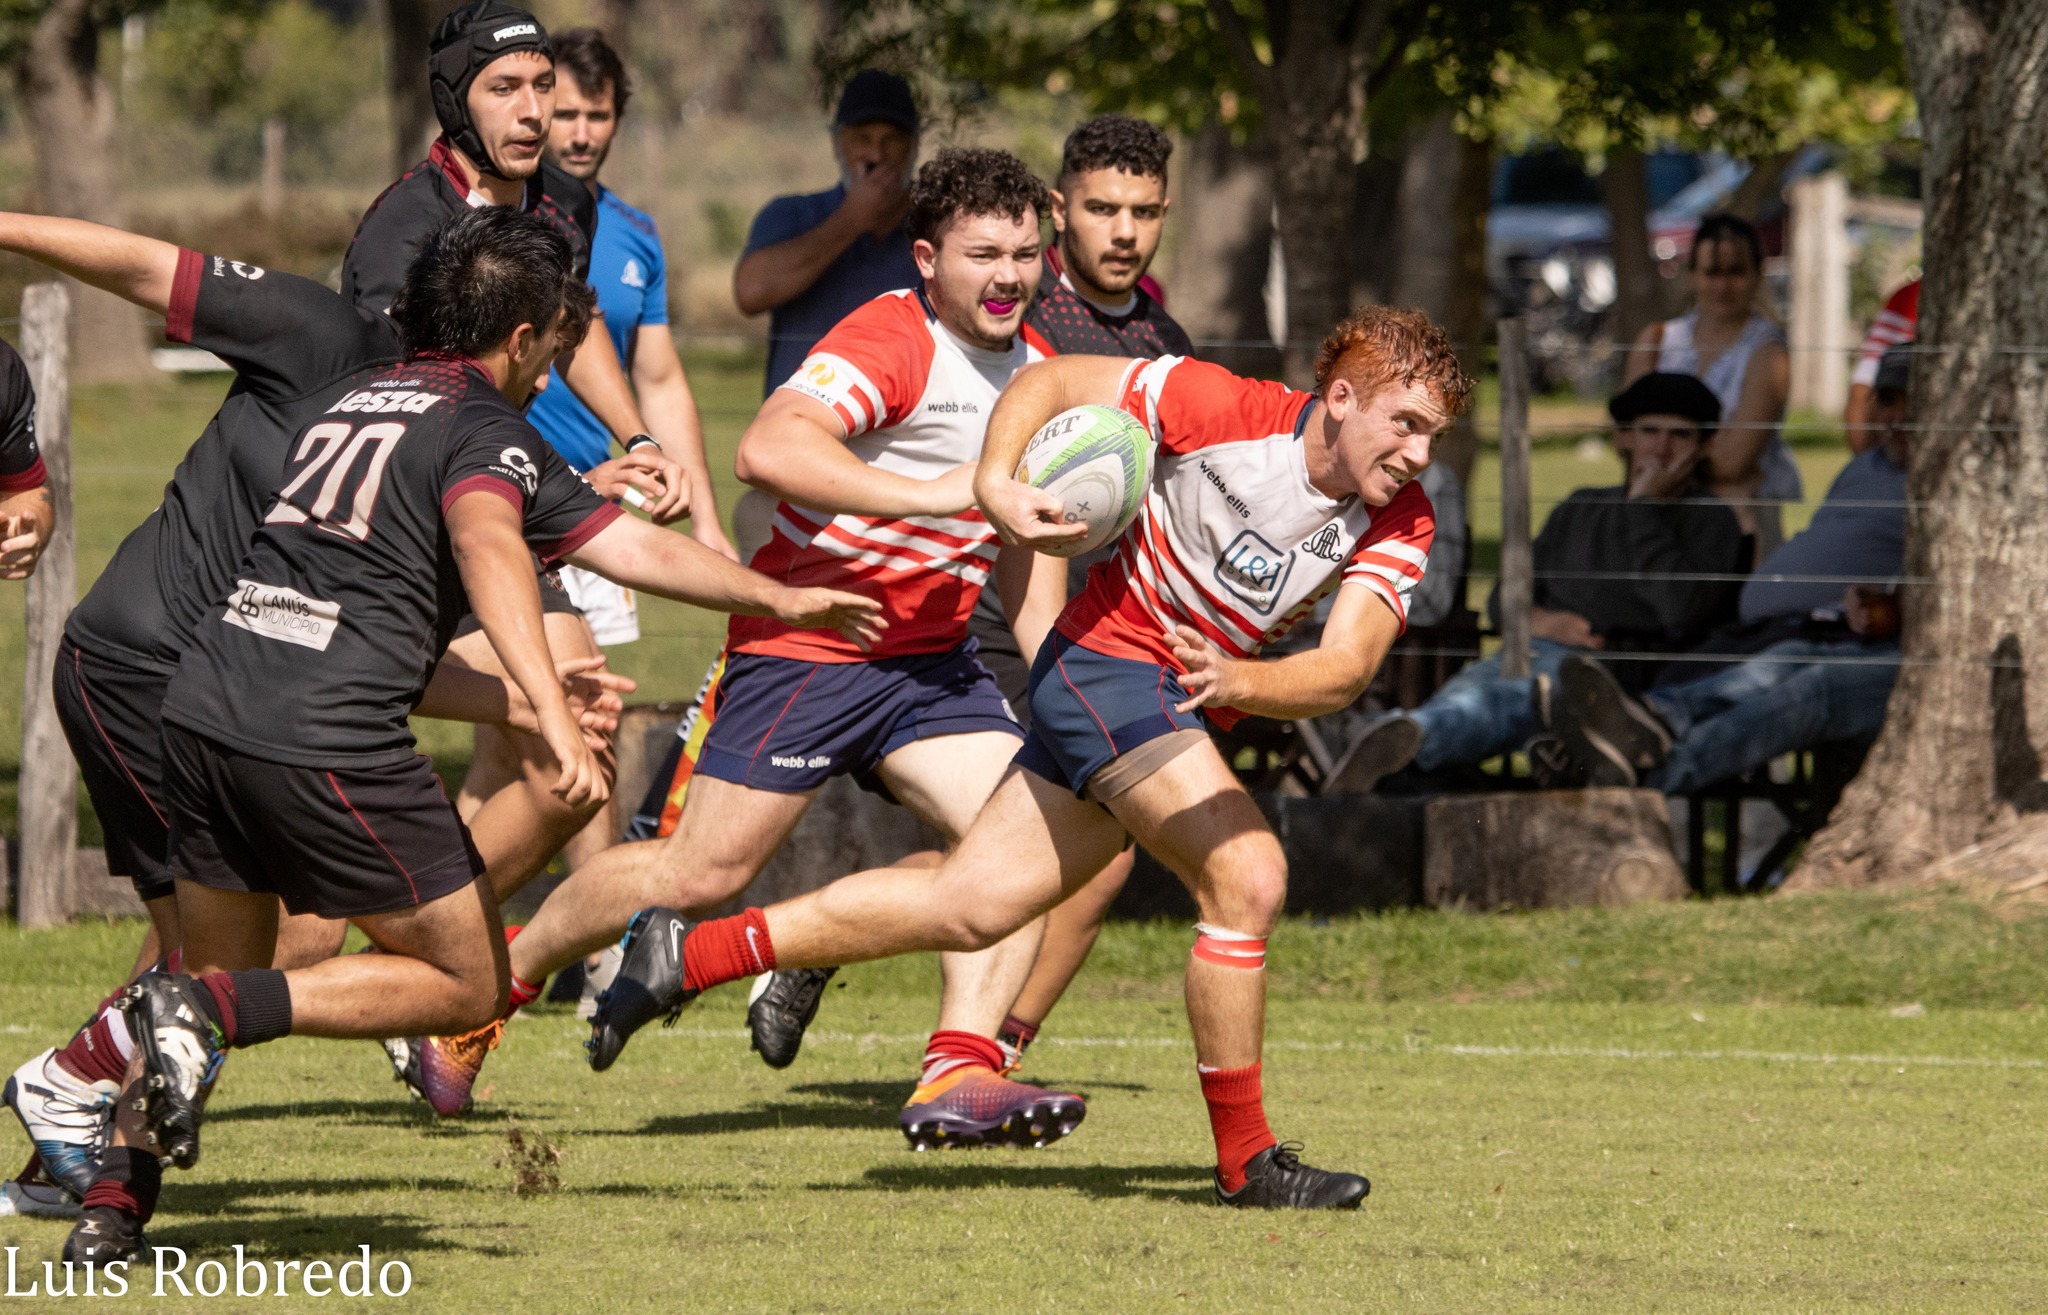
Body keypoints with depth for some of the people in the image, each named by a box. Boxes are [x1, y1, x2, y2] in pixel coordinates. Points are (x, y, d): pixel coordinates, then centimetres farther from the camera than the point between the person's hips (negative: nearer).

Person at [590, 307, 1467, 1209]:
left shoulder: (1398, 525, -8)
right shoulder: (1226, 408, -19)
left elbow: (1347, 668, -20)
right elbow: (1050, 383, -9)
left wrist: (1239, 681, -40)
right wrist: (994, 483, -27)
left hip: (1182, 708, 6)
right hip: (1108, 659, -6)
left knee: (972, 907, 9)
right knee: (1249, 877, -19)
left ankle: (689, 955, 21)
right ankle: (1245, 1159, -9)